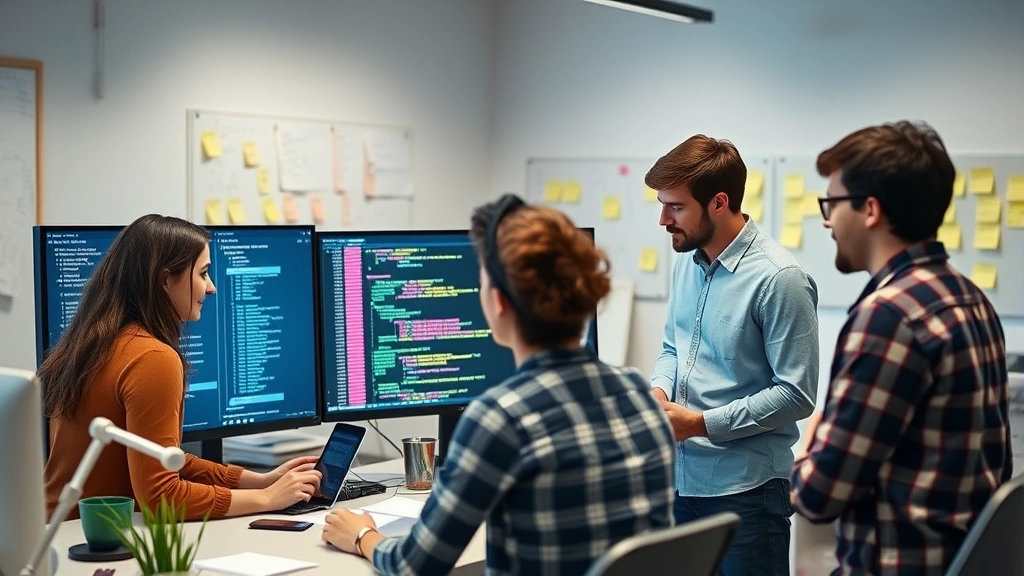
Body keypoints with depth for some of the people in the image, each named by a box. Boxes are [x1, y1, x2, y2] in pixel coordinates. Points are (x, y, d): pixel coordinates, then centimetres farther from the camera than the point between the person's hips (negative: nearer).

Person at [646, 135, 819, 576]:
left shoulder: (779, 278, -17)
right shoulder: (687, 260, 7)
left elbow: (796, 394, -18)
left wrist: (703, 423, -19)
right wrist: (660, 389, -3)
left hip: (744, 488, -7)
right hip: (678, 477, 7)